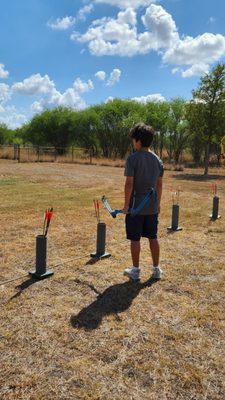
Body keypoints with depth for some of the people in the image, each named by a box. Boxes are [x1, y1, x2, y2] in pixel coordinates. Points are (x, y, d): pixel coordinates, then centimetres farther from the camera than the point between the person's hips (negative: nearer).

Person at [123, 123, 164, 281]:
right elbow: (159, 184, 10)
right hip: (152, 206, 5)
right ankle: (156, 269, 24)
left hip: (136, 206, -5)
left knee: (135, 239, 6)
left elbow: (129, 183, -15)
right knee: (153, 238, 14)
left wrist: (126, 204, -7)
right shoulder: (157, 159, 5)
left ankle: (135, 270, 18)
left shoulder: (133, 158, -12)